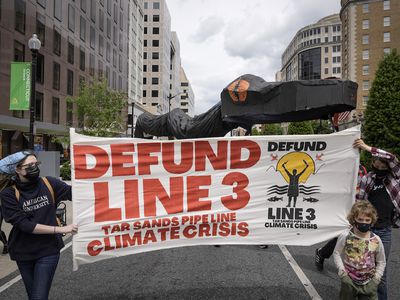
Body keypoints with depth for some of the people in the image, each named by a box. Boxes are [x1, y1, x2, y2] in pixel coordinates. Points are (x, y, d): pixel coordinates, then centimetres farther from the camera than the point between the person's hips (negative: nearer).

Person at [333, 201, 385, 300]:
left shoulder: (376, 240, -8)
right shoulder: (345, 237, -13)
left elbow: (381, 262, 5)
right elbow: (336, 253, -3)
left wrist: (376, 278, -3)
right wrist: (342, 271, -11)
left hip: (369, 284, 1)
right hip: (349, 281, -1)